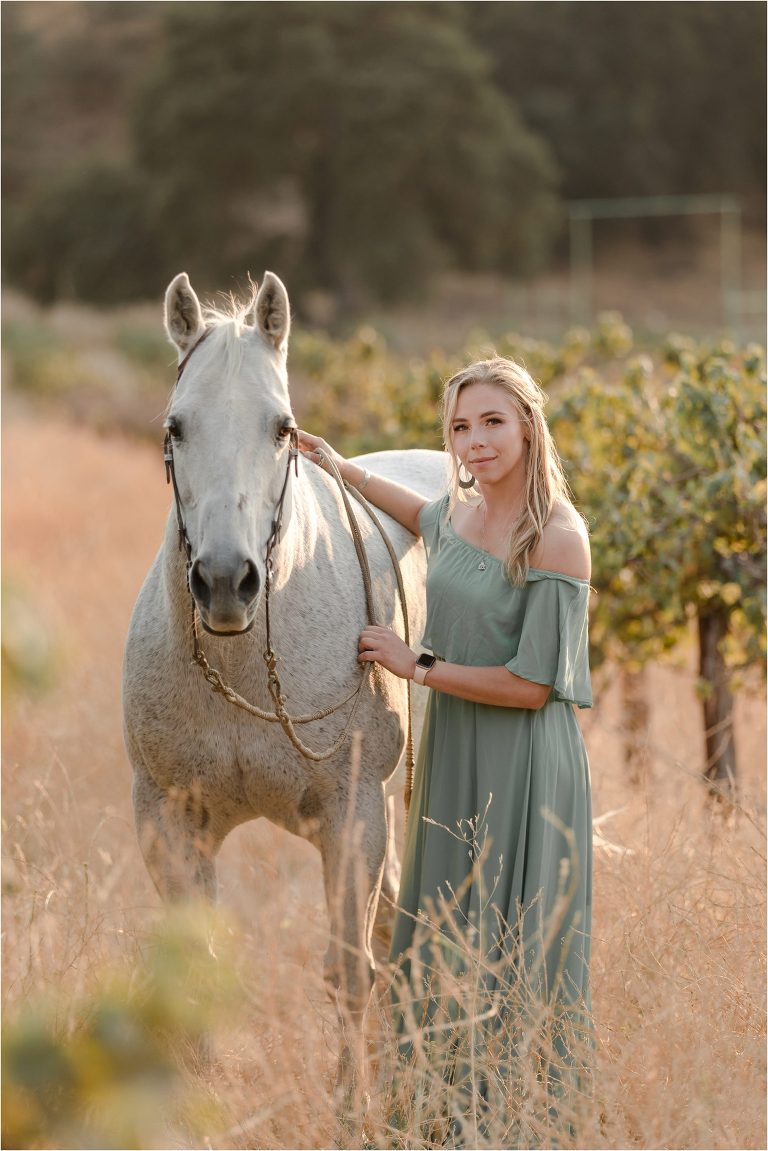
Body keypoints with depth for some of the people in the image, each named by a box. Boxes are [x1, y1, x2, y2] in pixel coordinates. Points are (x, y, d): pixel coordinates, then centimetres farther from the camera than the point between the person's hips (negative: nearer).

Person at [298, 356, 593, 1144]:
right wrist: (343, 470, 24)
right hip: (450, 753, 7)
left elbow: (533, 684, -19)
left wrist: (418, 667, -13)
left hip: (524, 762, -7)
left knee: (516, 944, 1)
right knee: (445, 934, 13)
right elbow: (422, 517, 32)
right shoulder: (455, 515, 5)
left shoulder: (559, 539, -17)